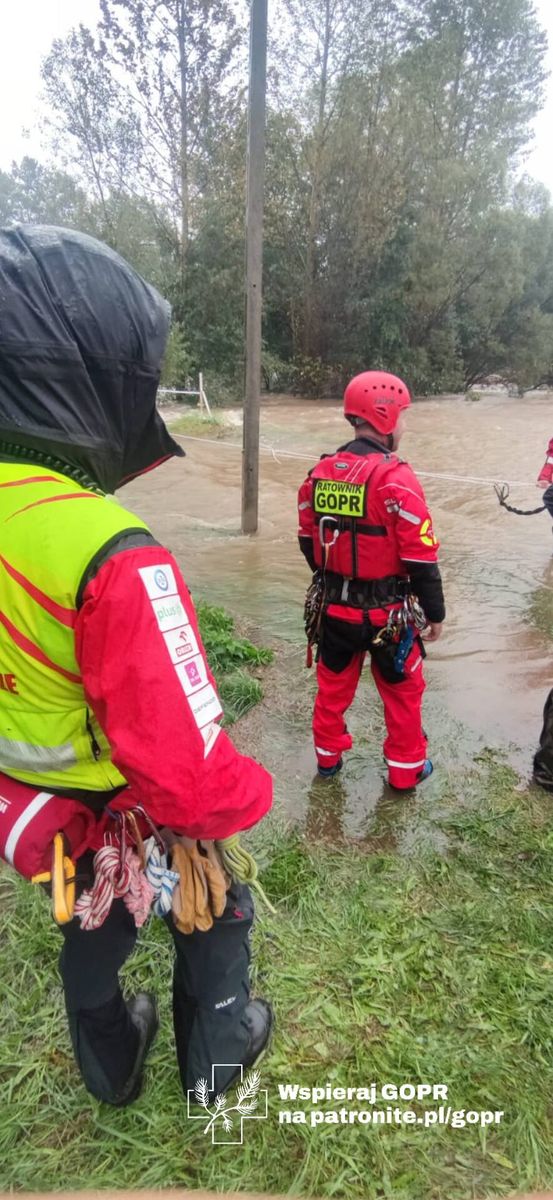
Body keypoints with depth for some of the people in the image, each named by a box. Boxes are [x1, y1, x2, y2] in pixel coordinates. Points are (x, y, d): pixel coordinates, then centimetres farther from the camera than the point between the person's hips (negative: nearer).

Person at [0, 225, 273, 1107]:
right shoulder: (108, 552, -38)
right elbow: (191, 775, -35)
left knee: (93, 927, 32)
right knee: (213, 921, 26)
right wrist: (249, 795, -13)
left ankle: (108, 1065, 59)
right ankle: (216, 1055, 54)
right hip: (151, 826, -5)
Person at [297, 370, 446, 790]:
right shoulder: (396, 478, -21)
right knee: (403, 692, 16)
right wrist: (435, 612, -5)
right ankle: (406, 769, 31)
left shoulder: (320, 472, -2)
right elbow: (420, 557, -18)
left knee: (334, 684, 22)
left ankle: (328, 756, 39)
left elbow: (308, 541, 8)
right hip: (386, 612, -5)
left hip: (335, 606, 5)